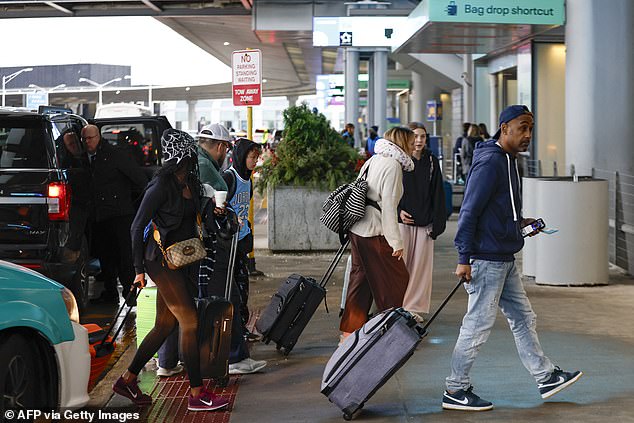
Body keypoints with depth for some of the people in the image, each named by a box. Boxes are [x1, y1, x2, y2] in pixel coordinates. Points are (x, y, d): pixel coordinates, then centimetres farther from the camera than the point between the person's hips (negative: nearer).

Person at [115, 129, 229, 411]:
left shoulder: (190, 183, 9)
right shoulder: (161, 186, -13)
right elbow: (137, 227, -11)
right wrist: (139, 269, -11)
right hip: (162, 259, -8)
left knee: (165, 325, 11)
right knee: (190, 322, -8)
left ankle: (128, 380, 23)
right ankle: (197, 394, -4)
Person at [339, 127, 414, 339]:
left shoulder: (373, 161, 14)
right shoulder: (393, 165, -14)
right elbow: (388, 206, -19)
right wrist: (396, 242, -17)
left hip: (358, 230, 9)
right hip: (375, 233, -9)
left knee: (361, 278, 15)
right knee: (396, 278, 2)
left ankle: (350, 329, 18)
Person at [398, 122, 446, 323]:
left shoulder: (431, 161, 8)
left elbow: (437, 194, 8)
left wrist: (437, 223, 2)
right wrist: (398, 211, -11)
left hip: (424, 222, 3)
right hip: (401, 220, -3)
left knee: (420, 266, 4)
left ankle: (414, 308, 12)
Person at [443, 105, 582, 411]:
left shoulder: (508, 160, 15)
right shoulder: (490, 162, -17)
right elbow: (469, 212, -20)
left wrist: (518, 223, 12)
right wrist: (464, 259, -22)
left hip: (504, 260, 10)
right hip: (486, 260, -10)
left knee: (523, 319, 16)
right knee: (478, 325, -2)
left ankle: (546, 377, 26)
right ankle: (456, 391, 8)